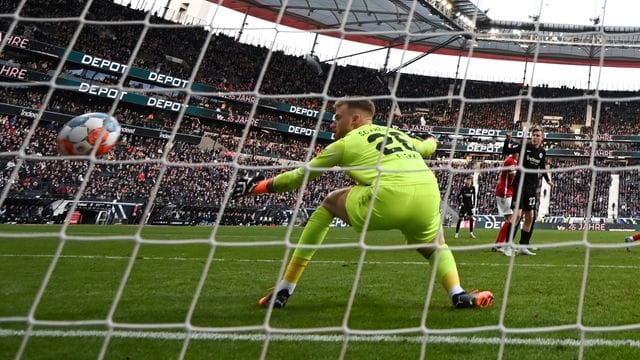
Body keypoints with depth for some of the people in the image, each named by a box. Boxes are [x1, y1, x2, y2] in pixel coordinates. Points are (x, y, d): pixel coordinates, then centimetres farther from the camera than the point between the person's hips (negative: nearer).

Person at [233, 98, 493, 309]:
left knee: (329, 204, 23)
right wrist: (431, 140, 79)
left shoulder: (346, 142, 19)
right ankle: (458, 294, 4)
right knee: (434, 246, 36)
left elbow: (300, 176, 27)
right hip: (428, 197, 4)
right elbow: (429, 147, 54)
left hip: (387, 198, -4)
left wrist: (262, 186, 41)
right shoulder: (400, 134, 32)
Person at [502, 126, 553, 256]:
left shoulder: (542, 152, 6)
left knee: (530, 216, 7)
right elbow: (506, 151, -7)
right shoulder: (524, 146, -7)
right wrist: (507, 140, -22)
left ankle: (523, 246, 15)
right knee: (517, 213, -16)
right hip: (520, 183, -6)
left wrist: (548, 180, 18)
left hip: (532, 186, 6)